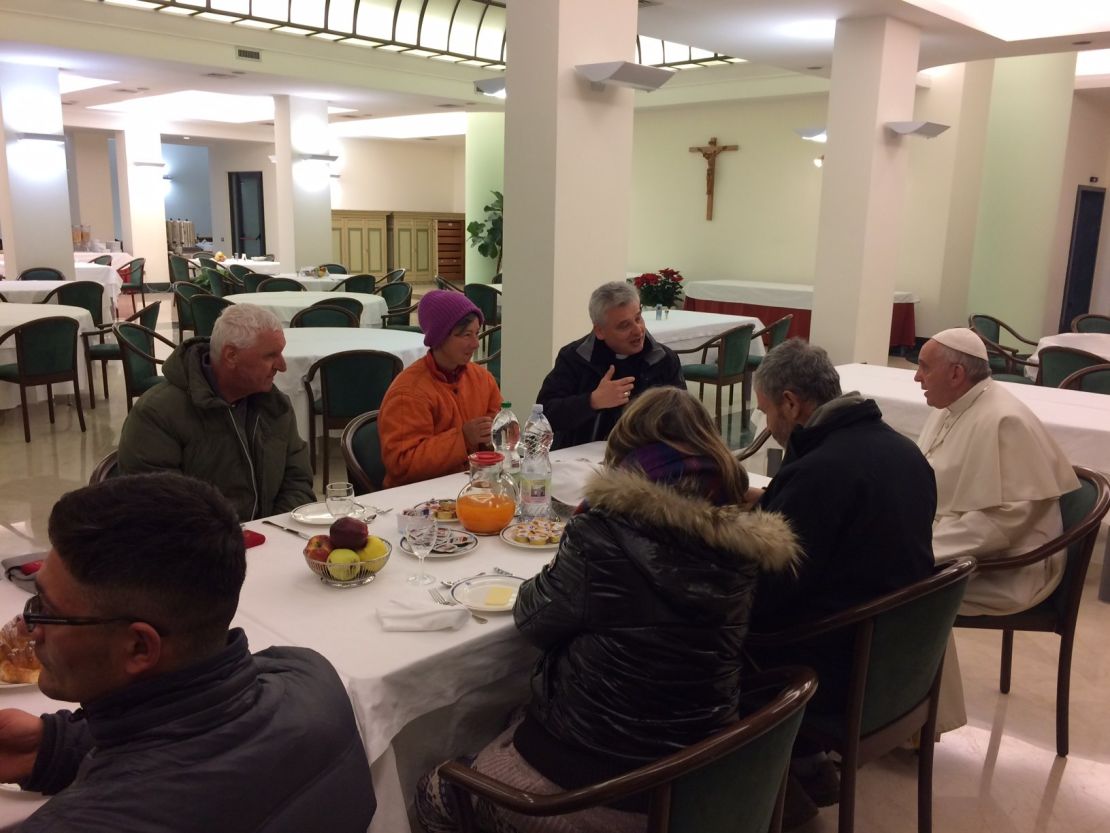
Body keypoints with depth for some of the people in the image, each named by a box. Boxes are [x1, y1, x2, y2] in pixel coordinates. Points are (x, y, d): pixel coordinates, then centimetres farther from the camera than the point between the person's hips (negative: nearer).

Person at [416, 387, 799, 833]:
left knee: (434, 793, 18)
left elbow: (534, 618, -8)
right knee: (518, 724, 30)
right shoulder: (738, 539, -8)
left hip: (600, 783, -6)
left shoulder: (606, 533, -24)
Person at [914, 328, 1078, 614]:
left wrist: (924, 551, -25)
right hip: (951, 543, 9)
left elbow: (1005, 520, -26)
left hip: (999, 571, -9)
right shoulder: (951, 408, 8)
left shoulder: (1004, 422, -23)